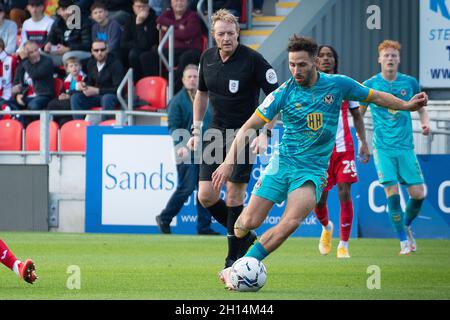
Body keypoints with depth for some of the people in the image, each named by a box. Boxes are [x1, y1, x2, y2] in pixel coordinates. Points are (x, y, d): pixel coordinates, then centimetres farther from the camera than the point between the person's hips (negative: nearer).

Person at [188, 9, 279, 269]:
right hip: (216, 134, 6)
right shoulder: (208, 58, 4)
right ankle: (244, 235, 22)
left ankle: (234, 258, 5)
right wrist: (196, 130, 15)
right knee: (206, 196, -1)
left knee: (234, 197, -7)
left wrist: (266, 133, -18)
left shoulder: (253, 60, -14)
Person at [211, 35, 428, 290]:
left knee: (291, 222, -25)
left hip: (313, 170, 0)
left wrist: (407, 105, 0)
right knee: (250, 223, -9)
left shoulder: (338, 85, -3)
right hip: (282, 163, 0)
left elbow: (375, 96, 12)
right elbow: (249, 128, -5)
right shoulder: (283, 94, -7)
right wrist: (230, 162, -15)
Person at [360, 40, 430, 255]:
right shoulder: (370, 85, 0)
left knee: (418, 193, -3)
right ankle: (404, 241, -2)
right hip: (383, 148, -2)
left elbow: (420, 107, 19)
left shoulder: (410, 83, 5)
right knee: (392, 193, -13)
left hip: (406, 146, 2)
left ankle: (406, 226, 26)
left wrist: (425, 122, -2)